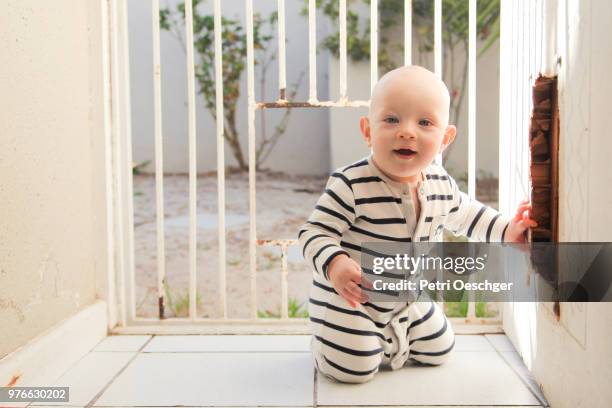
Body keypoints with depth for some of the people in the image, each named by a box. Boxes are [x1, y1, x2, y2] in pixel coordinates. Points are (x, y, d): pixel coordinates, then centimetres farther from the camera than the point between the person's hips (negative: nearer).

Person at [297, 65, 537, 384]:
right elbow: (315, 232, -26)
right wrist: (335, 264, -44)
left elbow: (465, 214, 14)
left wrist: (506, 231, 6)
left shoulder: (442, 185, -7)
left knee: (438, 351, 18)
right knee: (354, 370, -12)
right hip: (347, 300, -6)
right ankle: (328, 341, 19)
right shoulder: (350, 186, -29)